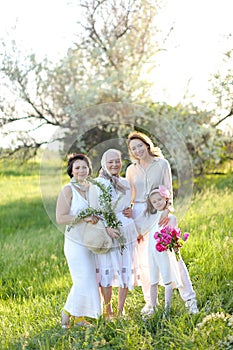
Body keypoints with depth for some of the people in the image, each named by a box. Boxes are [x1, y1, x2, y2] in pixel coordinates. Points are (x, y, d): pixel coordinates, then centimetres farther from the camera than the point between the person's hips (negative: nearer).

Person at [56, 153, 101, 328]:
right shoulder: (68, 190, -10)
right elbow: (60, 218, -16)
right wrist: (84, 218, -21)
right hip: (76, 243, -6)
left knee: (91, 280, 7)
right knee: (83, 280, -8)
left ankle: (80, 317, 20)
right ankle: (67, 312, 13)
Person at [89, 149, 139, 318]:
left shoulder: (126, 183, 13)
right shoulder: (97, 184, -4)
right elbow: (94, 211, -8)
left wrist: (131, 212, 2)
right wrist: (107, 227, -21)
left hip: (127, 231, 5)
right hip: (106, 232, -5)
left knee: (126, 269, 6)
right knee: (107, 270, -4)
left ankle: (121, 309, 18)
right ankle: (108, 310, 10)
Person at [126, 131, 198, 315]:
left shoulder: (162, 164, 2)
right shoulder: (131, 170, 9)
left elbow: (169, 190, -2)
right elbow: (129, 197, 11)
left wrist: (167, 209, -19)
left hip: (160, 213, -3)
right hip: (139, 215, 3)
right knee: (145, 260, 5)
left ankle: (189, 298, 0)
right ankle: (150, 302, 14)